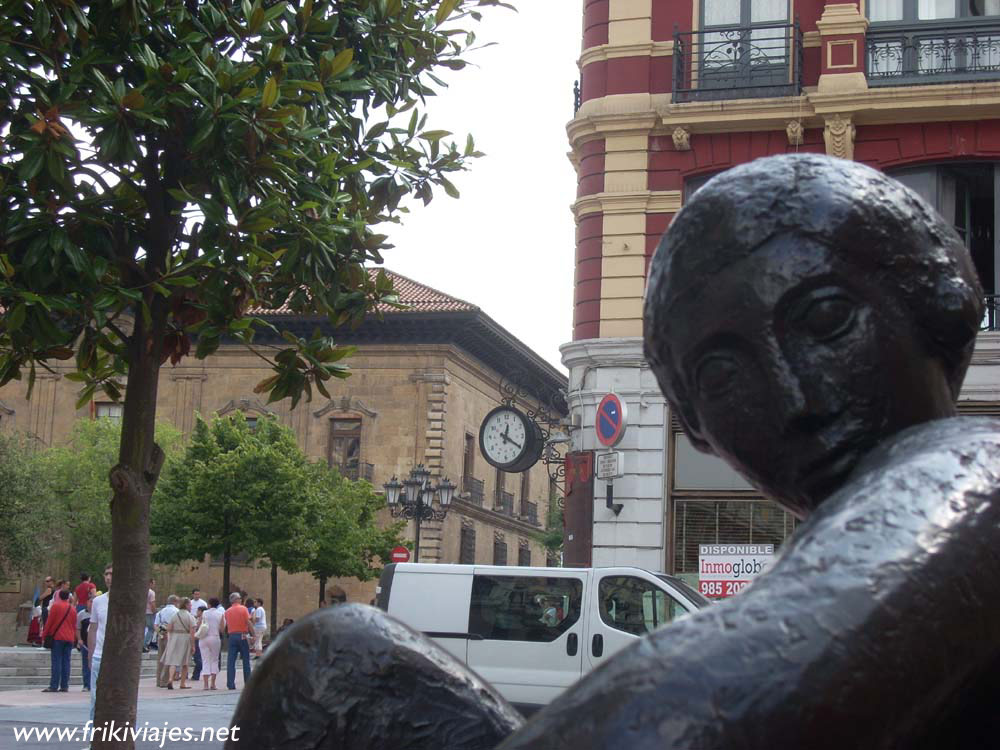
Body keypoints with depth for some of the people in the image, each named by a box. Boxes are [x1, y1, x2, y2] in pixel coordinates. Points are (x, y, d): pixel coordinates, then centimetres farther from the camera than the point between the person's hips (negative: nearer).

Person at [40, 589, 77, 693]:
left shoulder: (56, 606, -3)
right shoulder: (72, 609, 11)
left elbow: (49, 622, -4)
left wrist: (44, 635, 4)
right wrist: (74, 638, 21)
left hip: (57, 638, -4)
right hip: (69, 638, 4)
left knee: (56, 662, -6)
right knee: (66, 662, 5)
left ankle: (54, 686, -9)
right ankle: (64, 686, 3)